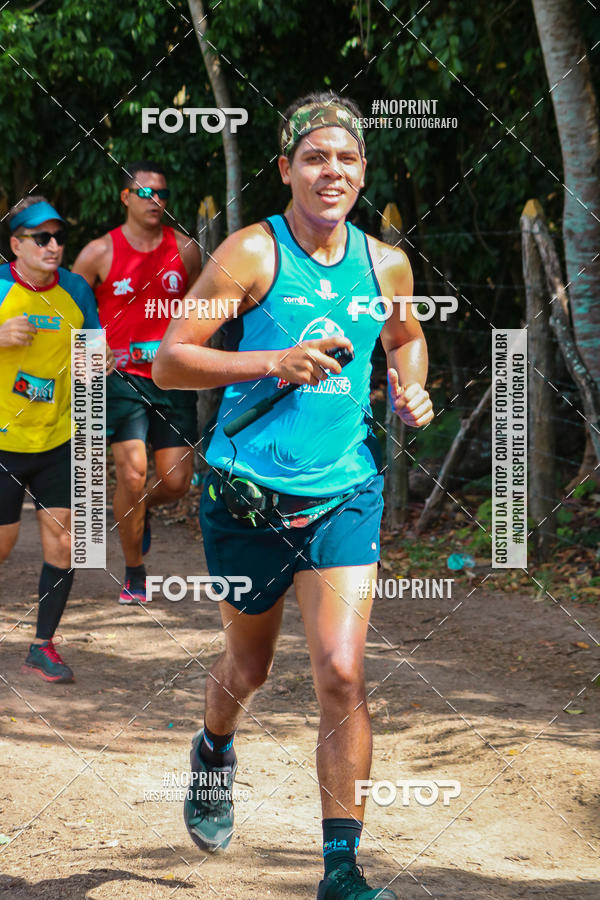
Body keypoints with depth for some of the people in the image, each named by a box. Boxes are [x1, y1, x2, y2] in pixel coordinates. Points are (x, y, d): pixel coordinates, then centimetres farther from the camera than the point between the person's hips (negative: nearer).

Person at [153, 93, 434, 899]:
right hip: (248, 493, -2)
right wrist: (274, 362, -23)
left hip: (345, 493, 2)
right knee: (248, 668, 16)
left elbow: (405, 337, 26)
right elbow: (169, 362, -12)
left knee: (341, 671, -12)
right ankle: (215, 751, 53)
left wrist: (410, 392, 5)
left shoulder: (386, 266, 3)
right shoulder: (253, 253, -10)